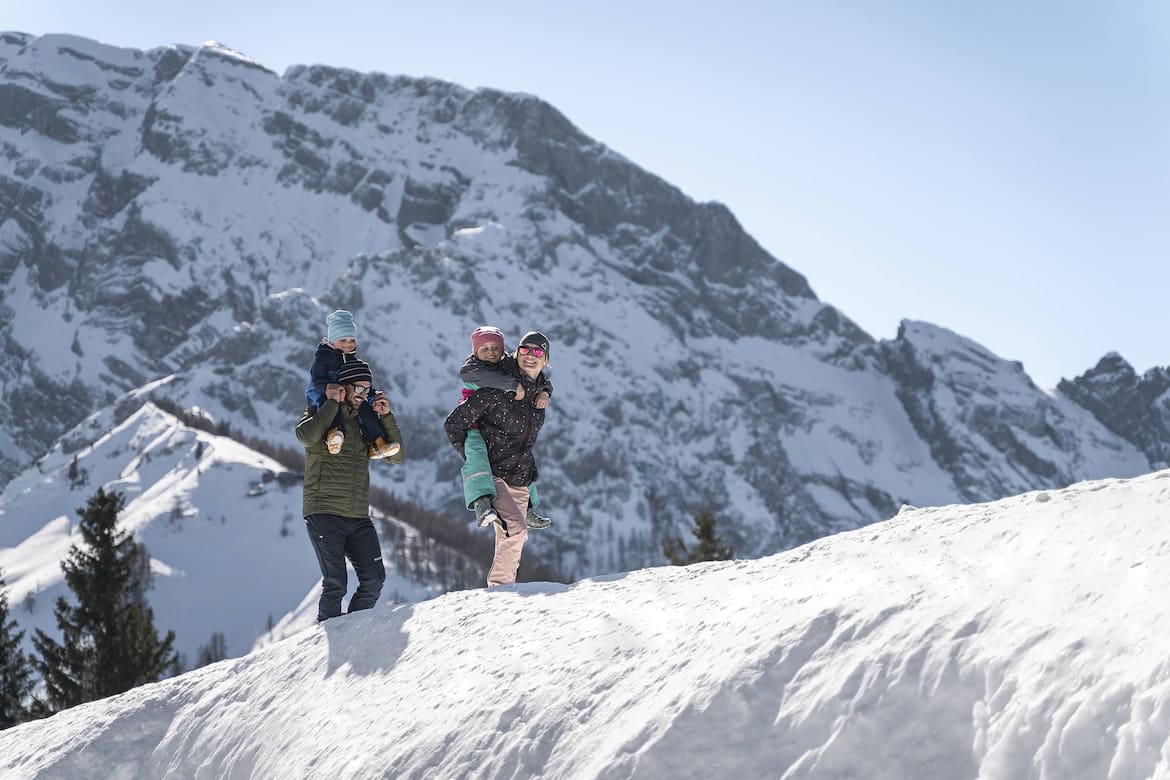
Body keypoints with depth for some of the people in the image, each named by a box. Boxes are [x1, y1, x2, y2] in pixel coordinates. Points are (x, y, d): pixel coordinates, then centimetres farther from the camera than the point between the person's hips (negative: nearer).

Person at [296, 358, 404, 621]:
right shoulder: (320, 414, 2)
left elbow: (396, 456, 12)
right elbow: (306, 436, -21)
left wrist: (386, 416, 3)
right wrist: (332, 403, -13)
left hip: (358, 518, 5)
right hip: (324, 513, -5)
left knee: (374, 578, -3)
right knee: (335, 583, -12)